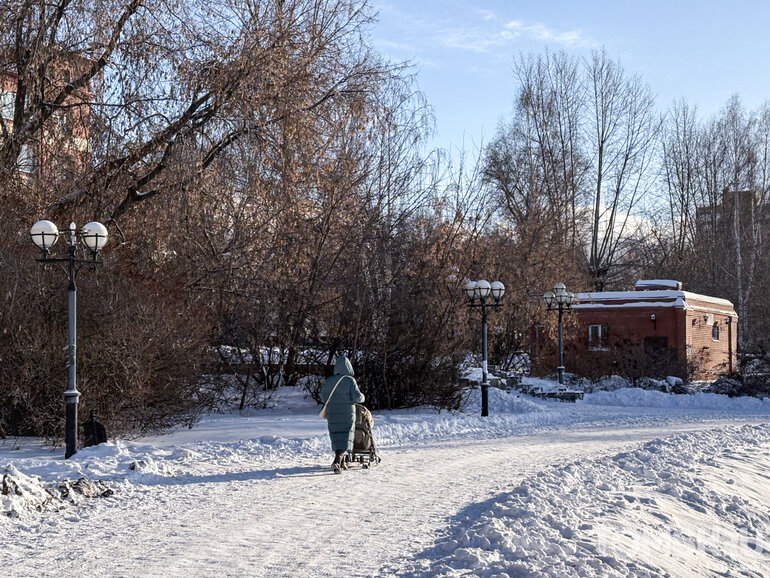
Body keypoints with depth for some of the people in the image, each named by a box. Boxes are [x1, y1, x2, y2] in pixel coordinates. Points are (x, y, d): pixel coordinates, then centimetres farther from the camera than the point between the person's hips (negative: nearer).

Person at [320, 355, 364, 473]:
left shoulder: (328, 381, 2)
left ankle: (341, 463, 22)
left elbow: (323, 398, 8)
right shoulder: (350, 380, -11)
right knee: (345, 438, -1)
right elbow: (357, 397, -14)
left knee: (336, 438, 14)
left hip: (332, 414, 4)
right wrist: (362, 397, 8)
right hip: (347, 414, -4)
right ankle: (337, 461, -20)